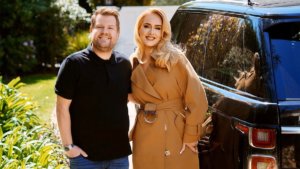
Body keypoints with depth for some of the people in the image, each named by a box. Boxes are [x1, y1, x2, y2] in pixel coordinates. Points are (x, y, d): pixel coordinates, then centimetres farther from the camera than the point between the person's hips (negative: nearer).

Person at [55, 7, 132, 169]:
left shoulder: (124, 64, 5)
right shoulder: (74, 63, -9)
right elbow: (62, 107, -9)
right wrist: (68, 145, -11)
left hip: (119, 153, 4)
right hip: (85, 155, -4)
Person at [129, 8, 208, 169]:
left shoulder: (175, 58, -8)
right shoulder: (134, 63, 7)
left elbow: (197, 99, -9)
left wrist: (190, 135, -9)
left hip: (176, 136, -4)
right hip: (144, 139, 4)